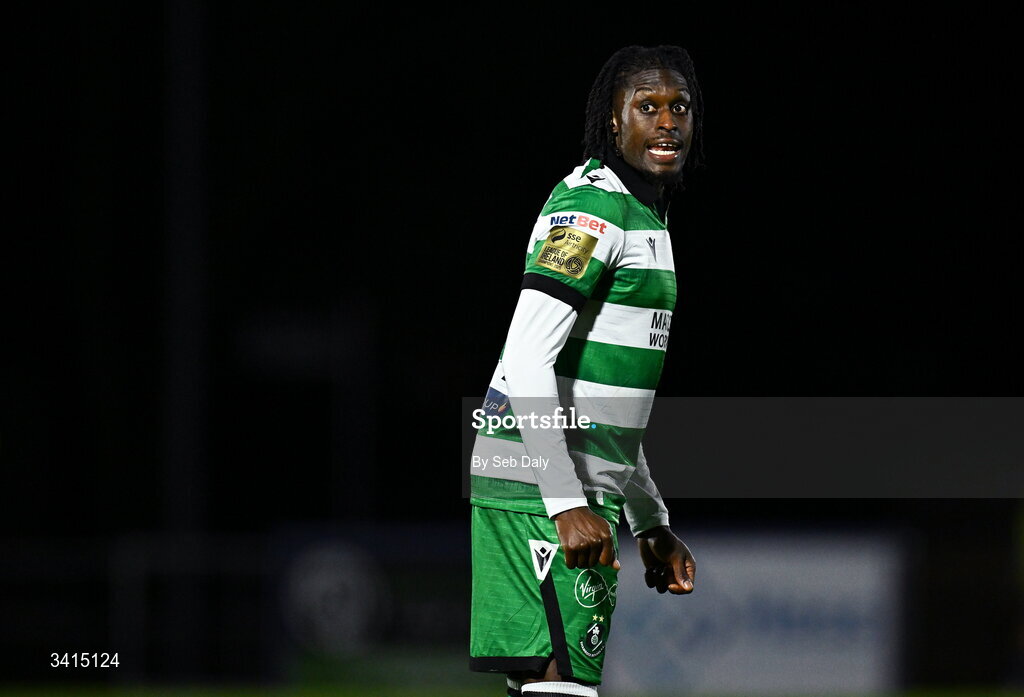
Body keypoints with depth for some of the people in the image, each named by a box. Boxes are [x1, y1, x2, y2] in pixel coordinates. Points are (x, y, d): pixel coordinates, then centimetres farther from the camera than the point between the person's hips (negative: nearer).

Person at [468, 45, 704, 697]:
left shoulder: (644, 217, 21)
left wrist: (652, 523, 27)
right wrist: (567, 505, -26)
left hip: (585, 488, 10)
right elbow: (527, 362, -21)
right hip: (542, 491, -10)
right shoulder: (592, 207, -11)